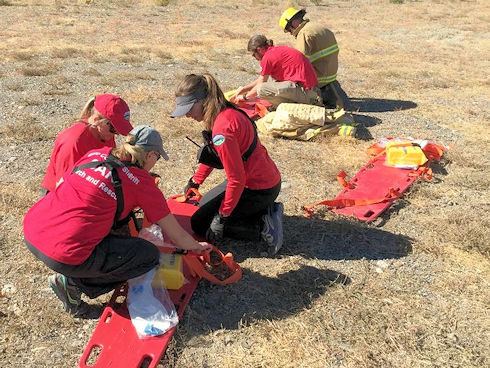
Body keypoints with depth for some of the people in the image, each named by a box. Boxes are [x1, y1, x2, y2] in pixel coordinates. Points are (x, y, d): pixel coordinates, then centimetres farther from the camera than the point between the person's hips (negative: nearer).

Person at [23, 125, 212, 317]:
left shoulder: (96, 153, 12)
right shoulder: (141, 181, -3)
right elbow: (176, 235, 6)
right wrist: (197, 246, 26)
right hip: (62, 255, -8)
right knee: (149, 255, 3)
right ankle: (74, 282, 3)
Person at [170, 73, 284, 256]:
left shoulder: (222, 129, -28)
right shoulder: (227, 111, 3)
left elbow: (236, 180, -25)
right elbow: (212, 153, 19)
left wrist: (222, 217, -16)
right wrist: (195, 181, 24)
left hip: (258, 189, -10)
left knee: (200, 224, 1)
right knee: (206, 203, 28)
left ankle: (262, 227, -6)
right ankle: (266, 212, 12)